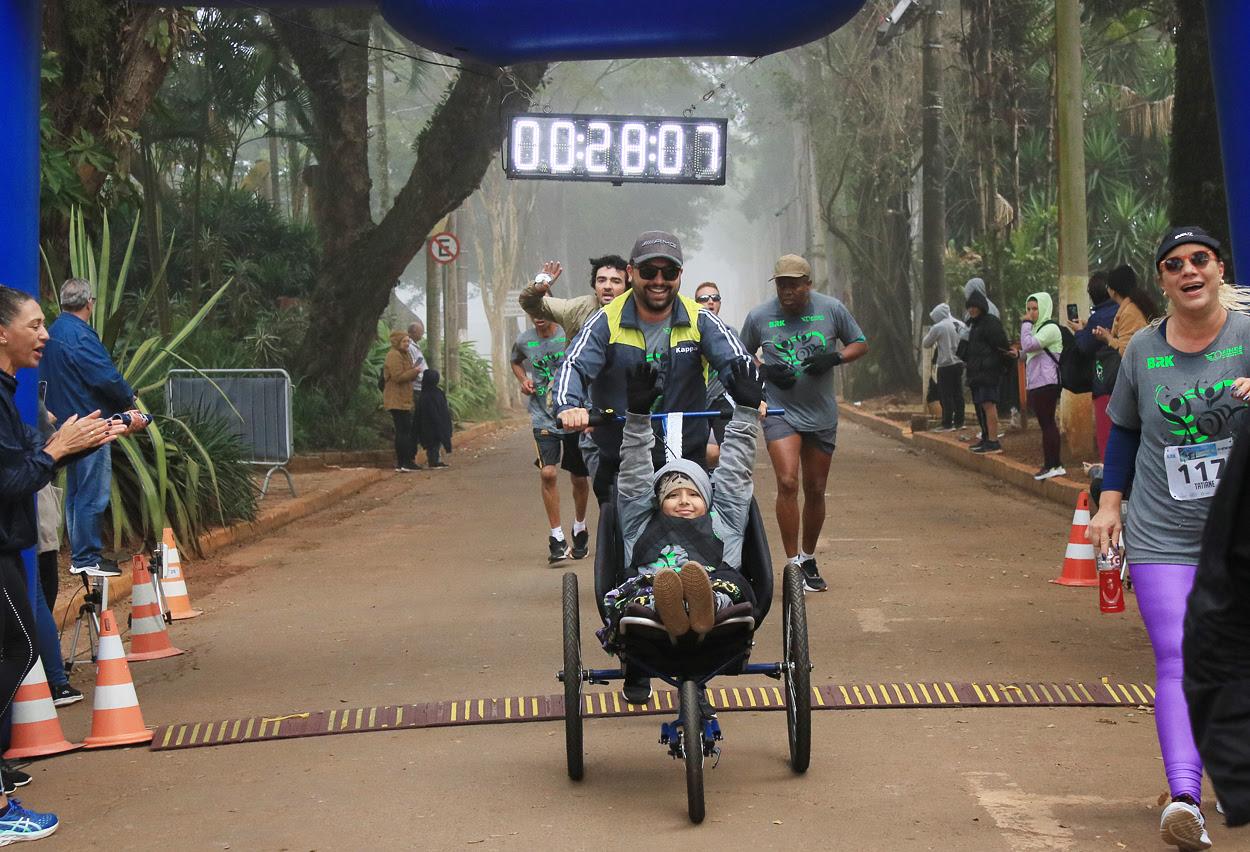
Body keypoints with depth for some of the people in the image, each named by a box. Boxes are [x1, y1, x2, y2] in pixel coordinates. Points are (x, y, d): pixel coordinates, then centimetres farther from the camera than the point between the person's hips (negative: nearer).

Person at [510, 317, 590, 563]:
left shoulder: (570, 336, -11)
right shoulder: (524, 342, -1)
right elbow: (516, 362, 23)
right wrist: (523, 380, 3)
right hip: (543, 419, 1)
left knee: (579, 478, 11)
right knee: (548, 473, -16)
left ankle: (580, 529, 35)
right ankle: (557, 537, -8)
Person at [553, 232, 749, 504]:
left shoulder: (700, 321, 2)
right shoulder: (606, 323, -1)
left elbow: (737, 361, -8)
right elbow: (574, 366, -13)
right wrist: (568, 407, -35)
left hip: (687, 459, 1)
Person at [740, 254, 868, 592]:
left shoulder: (831, 309, -1)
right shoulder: (759, 316, -2)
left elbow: (860, 344, 10)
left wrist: (834, 358, -11)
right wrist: (765, 371, -9)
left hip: (821, 413, 2)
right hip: (780, 410, -2)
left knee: (815, 490, 10)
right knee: (788, 482, -18)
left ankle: (809, 561, 27)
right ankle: (793, 564, -13)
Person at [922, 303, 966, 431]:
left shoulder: (938, 327, -12)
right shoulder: (961, 325, 6)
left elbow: (926, 344, -2)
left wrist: (929, 333, 14)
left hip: (946, 365, -6)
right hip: (959, 363, 6)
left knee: (946, 396, -2)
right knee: (958, 393, 11)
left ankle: (947, 424, -2)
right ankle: (959, 422, 15)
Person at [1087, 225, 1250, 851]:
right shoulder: (1143, 348, 6)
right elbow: (1124, 428, 19)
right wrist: (1110, 500, 13)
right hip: (1163, 537, 1)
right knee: (1178, 663, -13)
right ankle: (1184, 797, -24)